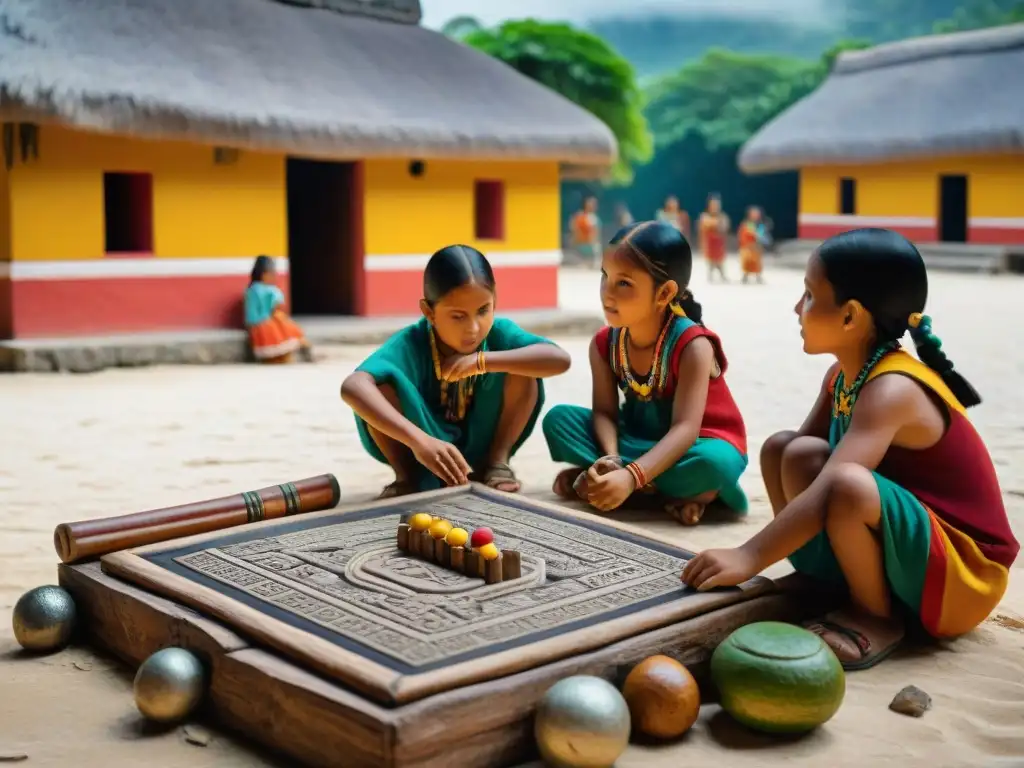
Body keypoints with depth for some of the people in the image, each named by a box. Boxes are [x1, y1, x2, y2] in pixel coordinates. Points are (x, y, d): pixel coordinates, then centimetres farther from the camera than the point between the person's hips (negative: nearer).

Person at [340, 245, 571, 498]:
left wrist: (481, 361, -40)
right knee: (381, 382, -31)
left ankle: (496, 461, -6)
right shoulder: (411, 344, -29)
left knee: (524, 371, -24)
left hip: (480, 445, 2)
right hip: (424, 451, -2)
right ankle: (408, 476, -9)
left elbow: (560, 359, -35)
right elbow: (353, 388, -47)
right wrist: (419, 441, -58)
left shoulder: (498, 332, -20)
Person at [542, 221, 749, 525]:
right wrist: (611, 460, -34)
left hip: (699, 443, -6)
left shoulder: (692, 345, -26)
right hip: (638, 439, 6)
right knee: (558, 419, -14)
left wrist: (631, 476, -46)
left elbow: (685, 428, -33)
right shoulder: (604, 343, -10)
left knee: (712, 463, -40)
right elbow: (605, 411, -11)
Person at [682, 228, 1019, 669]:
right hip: (909, 544, 8)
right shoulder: (844, 374, 2)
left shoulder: (892, 390, -26)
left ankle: (876, 617, -11)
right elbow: (802, 445, 10)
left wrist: (749, 557, -40)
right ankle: (823, 580, 4)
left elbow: (829, 491, -37)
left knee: (847, 484, -37)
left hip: (960, 573, -8)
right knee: (783, 449, -3)